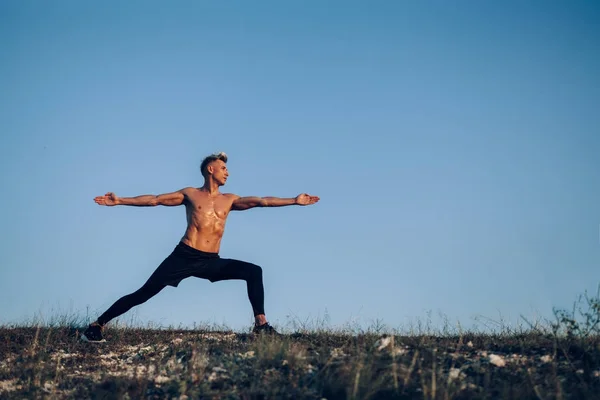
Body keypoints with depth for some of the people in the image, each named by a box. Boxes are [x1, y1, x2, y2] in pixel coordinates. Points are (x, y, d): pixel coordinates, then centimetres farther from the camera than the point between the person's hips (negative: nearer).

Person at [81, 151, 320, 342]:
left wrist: (294, 201, -4)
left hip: (212, 262, 3)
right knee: (144, 294, -11)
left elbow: (261, 201, 6)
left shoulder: (229, 200, 15)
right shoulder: (190, 194, 9)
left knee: (254, 271, -10)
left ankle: (260, 324, -8)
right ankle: (97, 326, -5)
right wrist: (120, 201, -2)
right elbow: (154, 200, 5)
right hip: (184, 257, -3)